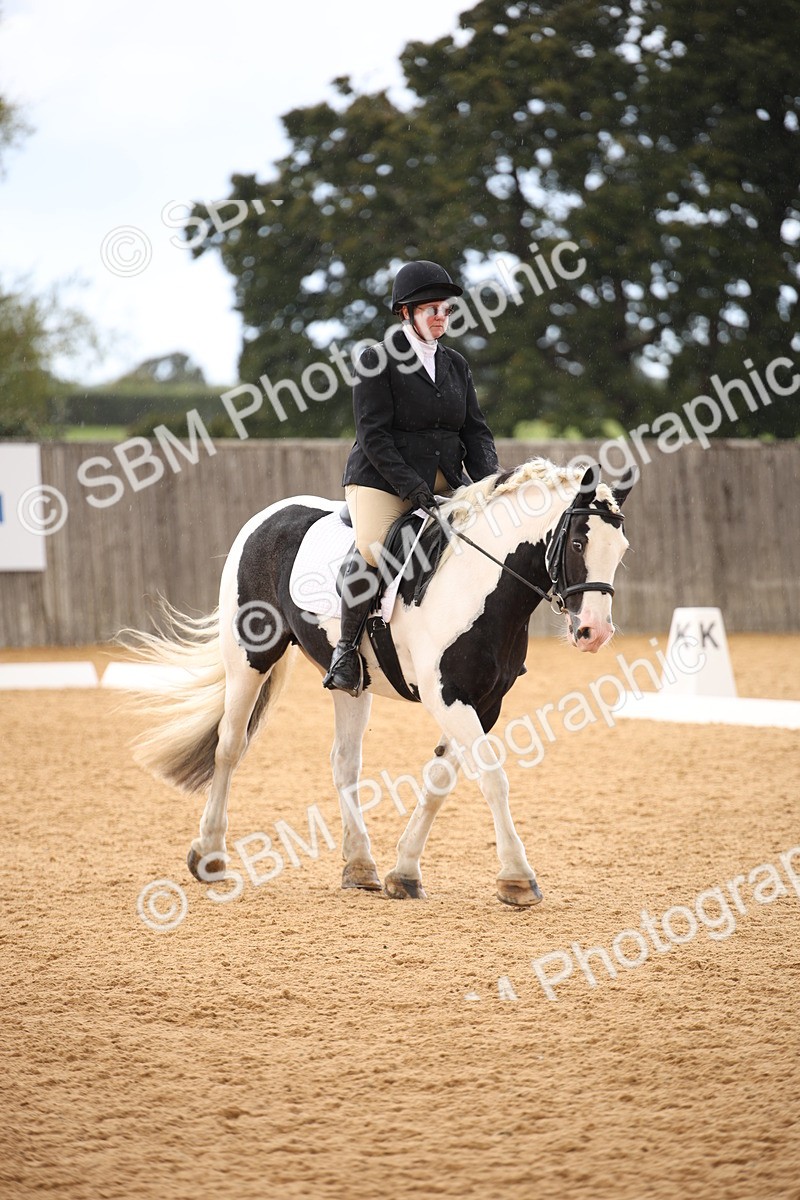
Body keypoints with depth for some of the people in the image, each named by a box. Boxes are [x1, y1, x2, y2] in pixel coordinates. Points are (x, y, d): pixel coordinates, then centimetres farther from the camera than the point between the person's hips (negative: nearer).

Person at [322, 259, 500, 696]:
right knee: (371, 553, -28)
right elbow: (373, 435, -13)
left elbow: (475, 431, 12)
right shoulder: (377, 360, -6)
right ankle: (346, 648, -11)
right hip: (381, 479, -6)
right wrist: (412, 487, -21)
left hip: (445, 482, 6)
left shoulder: (455, 364, 13)